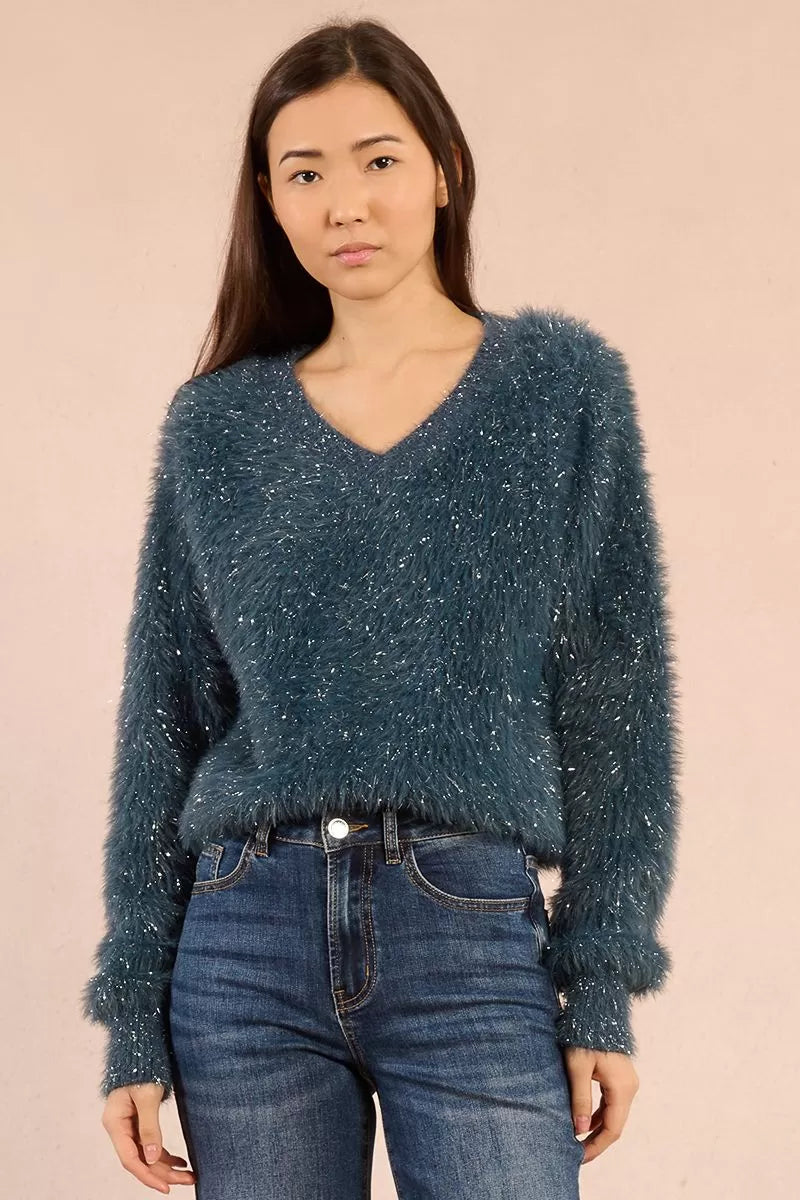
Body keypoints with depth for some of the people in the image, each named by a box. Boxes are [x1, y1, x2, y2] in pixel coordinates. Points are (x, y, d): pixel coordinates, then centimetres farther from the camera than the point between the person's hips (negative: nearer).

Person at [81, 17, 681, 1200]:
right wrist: (133, 1016, 5)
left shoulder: (563, 382, 3)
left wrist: (604, 985, -3)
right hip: (248, 940, 2)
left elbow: (615, 690, 2)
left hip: (476, 939, -1)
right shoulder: (218, 423, 7)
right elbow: (164, 718, 7)